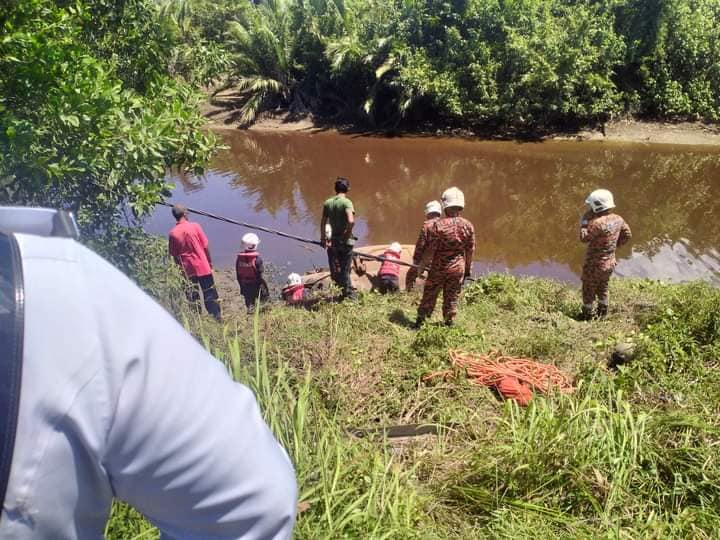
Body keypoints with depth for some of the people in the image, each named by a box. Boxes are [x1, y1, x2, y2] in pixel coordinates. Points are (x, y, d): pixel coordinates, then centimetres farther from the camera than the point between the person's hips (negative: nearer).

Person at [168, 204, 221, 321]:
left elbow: (174, 254, -1)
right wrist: (210, 262, 5)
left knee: (192, 297, 12)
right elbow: (206, 246, -7)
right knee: (210, 294, 9)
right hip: (203, 266, -2)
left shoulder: (173, 233, -4)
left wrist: (181, 266, 12)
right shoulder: (195, 226, -10)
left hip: (188, 269, 2)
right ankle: (217, 318, 11)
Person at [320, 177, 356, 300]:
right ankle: (349, 294, 13)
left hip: (333, 240, 4)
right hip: (345, 241, -4)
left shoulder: (328, 203, 3)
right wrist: (347, 234, -12)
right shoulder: (346, 202, -12)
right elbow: (351, 221, -26)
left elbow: (323, 222, 5)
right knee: (345, 269, 4)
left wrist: (323, 238, 15)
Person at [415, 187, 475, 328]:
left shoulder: (438, 225, -18)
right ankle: (450, 323, 24)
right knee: (452, 298, 15)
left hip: (438, 268, -2)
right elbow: (470, 251, 0)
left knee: (429, 295, 13)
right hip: (458, 268, 2)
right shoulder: (468, 226, -7)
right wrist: (468, 269, 13)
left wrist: (421, 266, -2)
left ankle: (420, 323, 22)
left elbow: (430, 250, -14)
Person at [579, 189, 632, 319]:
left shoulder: (598, 223, -31)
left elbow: (584, 238, -24)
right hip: (610, 262, 7)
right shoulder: (618, 219, -5)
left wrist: (584, 221, -17)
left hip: (595, 264, -7)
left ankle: (587, 314, 27)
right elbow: (627, 235, 8)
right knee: (603, 287, 26)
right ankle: (602, 312, 39)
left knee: (589, 290, 13)